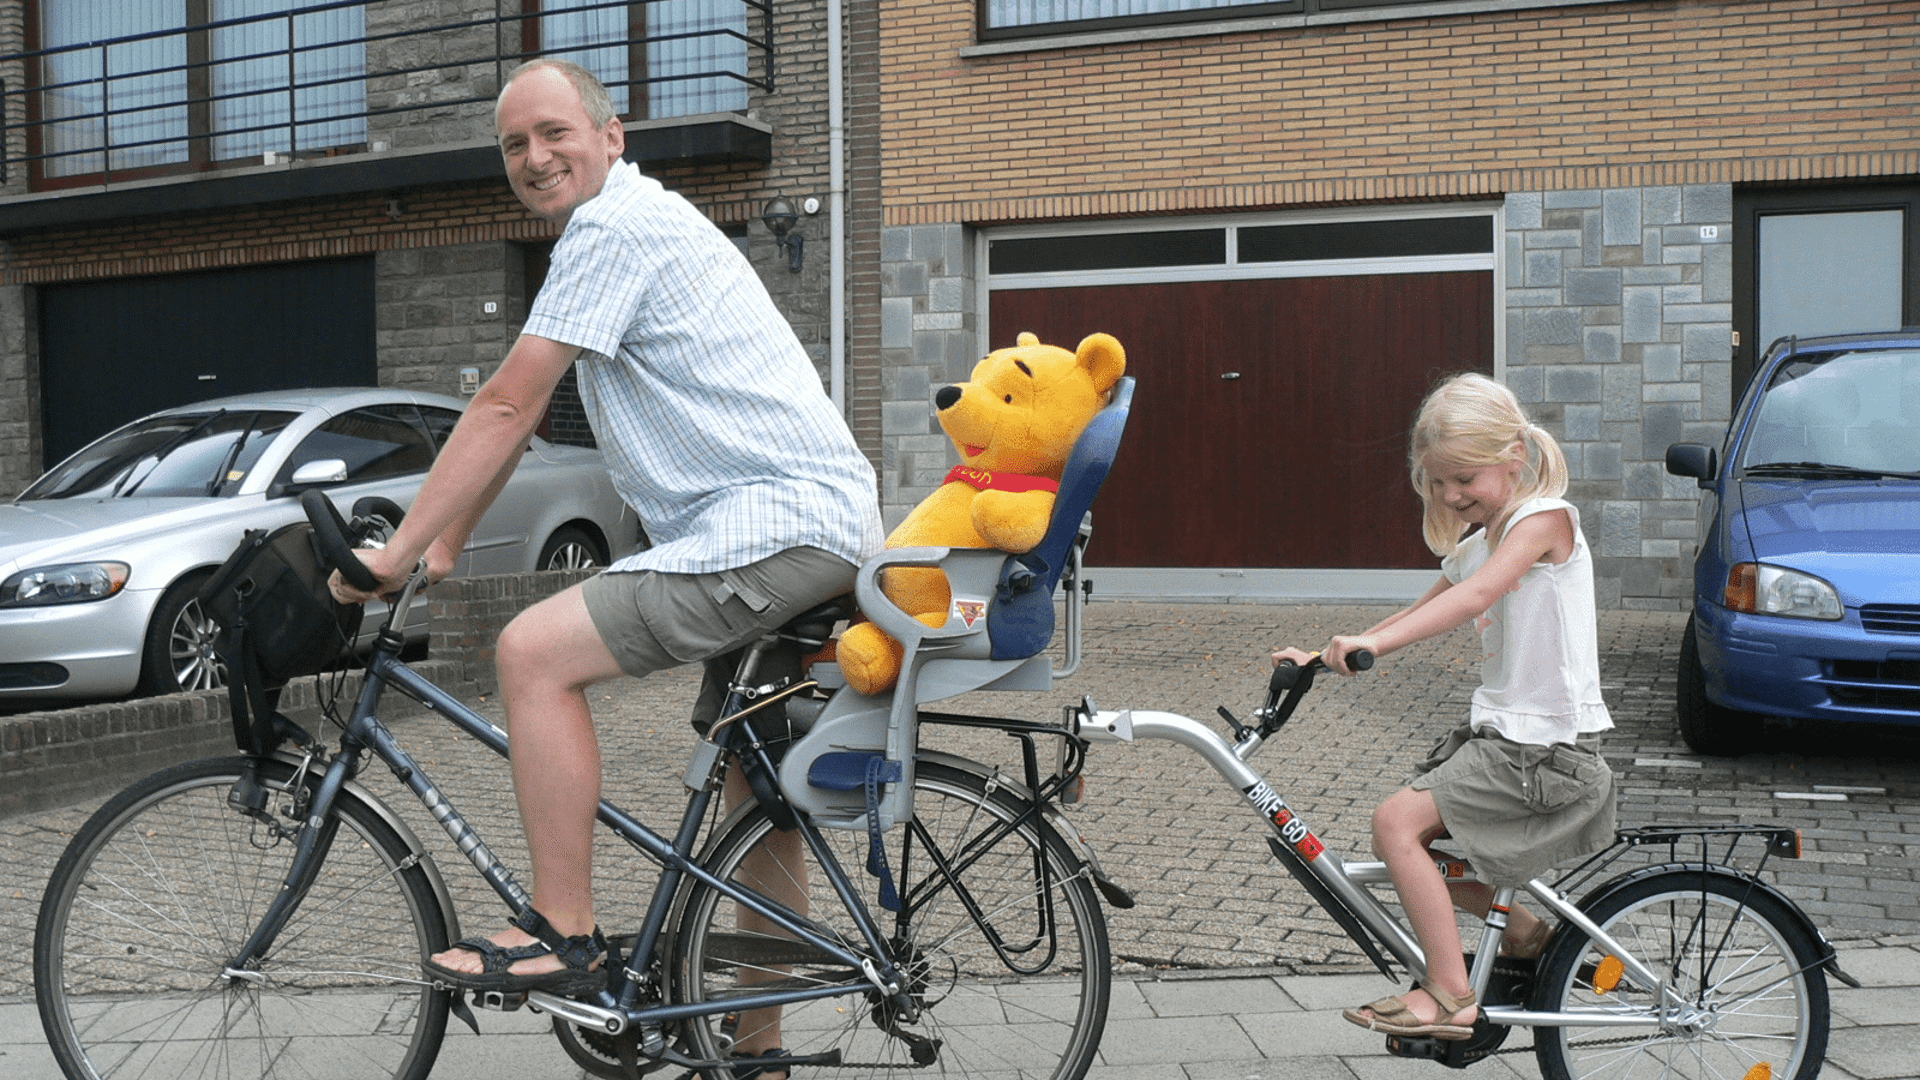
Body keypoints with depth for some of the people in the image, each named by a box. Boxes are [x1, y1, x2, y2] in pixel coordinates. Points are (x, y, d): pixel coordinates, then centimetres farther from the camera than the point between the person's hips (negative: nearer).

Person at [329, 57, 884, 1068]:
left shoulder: (612, 228, -10)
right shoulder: (631, 225, 22)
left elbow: (505, 408, -14)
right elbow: (516, 415, 22)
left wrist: (398, 551, -9)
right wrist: (444, 545, 20)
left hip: (773, 524, -11)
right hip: (811, 529, 11)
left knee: (534, 650, -17)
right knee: (755, 792, 16)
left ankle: (563, 937, -9)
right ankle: (760, 1043, 28)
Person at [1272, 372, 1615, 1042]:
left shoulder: (1544, 517, -13)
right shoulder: (1473, 545, 14)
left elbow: (1478, 595, -30)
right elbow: (1419, 616, 21)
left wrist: (1374, 641, -41)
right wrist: (1324, 657, 10)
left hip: (1546, 745, -9)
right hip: (1496, 730, 9)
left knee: (1397, 821, -19)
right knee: (1400, 844, 8)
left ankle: (1450, 997, -11)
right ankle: (1524, 925, 24)